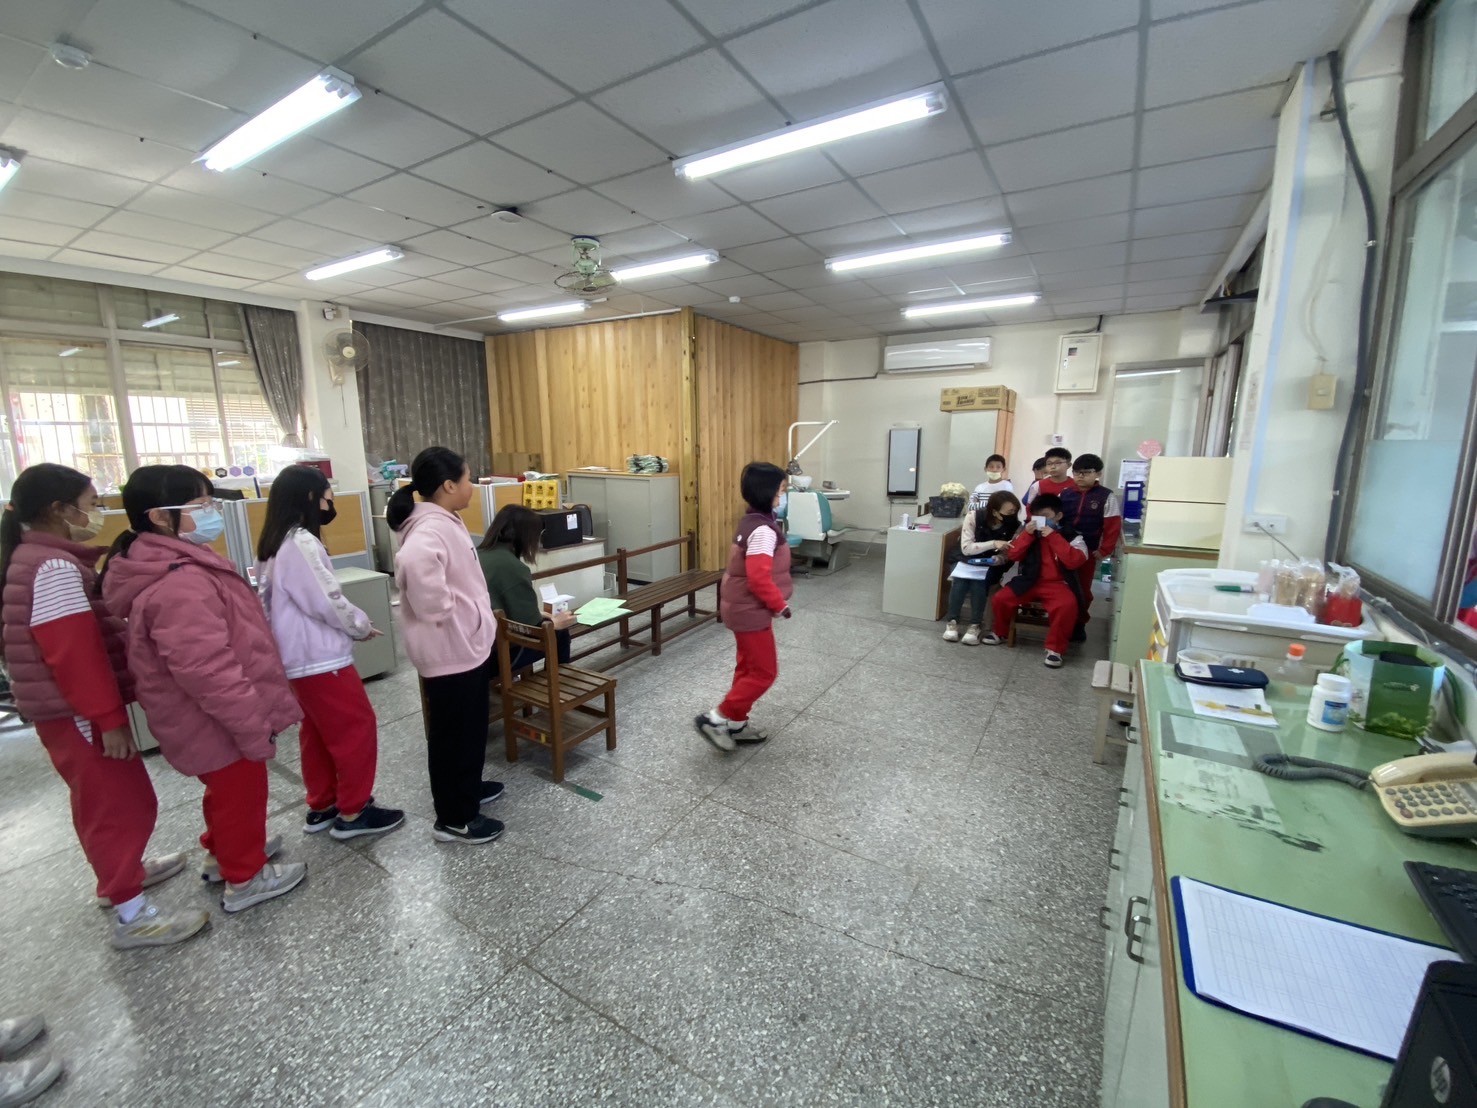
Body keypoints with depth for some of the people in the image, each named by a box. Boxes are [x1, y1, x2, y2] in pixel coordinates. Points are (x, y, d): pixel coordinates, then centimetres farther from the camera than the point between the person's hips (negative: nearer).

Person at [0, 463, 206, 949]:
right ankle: (132, 915, 7)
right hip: (76, 711, -10)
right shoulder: (55, 568, -22)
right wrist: (108, 717, -21)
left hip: (62, 707, 10)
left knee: (100, 799, 23)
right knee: (124, 803, -2)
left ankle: (119, 872, 40)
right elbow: (75, 652, -25)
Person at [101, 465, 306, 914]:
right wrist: (255, 726, -26)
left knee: (226, 789, 28)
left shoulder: (173, 566, 5)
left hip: (209, 717, 10)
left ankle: (223, 853, 49)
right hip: (217, 721, -10)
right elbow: (208, 671, -33)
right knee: (240, 792, 10)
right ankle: (245, 879, 30)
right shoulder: (180, 583, -30)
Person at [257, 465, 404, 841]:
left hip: (300, 656, 10)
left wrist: (352, 625, 11)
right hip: (320, 657, -10)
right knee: (357, 728, 1)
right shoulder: (301, 544, -21)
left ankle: (321, 807, 30)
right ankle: (353, 812, 11)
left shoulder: (275, 545, 11)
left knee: (318, 732, 19)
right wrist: (362, 627, -5)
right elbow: (327, 601, -22)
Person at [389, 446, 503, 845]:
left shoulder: (445, 522, 9)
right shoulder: (430, 530, -24)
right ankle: (453, 819, 22)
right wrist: (442, 617, -32)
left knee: (470, 726, 24)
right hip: (450, 648, -10)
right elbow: (415, 565, -45)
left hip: (467, 643, 10)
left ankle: (467, 788, 43)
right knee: (454, 732, 5)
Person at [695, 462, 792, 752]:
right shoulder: (763, 531, -24)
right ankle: (716, 718, 9)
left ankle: (736, 723, 31)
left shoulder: (752, 522, 8)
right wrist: (780, 605, -15)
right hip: (751, 611, -10)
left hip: (743, 607, 10)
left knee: (748, 667, 19)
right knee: (764, 671, 2)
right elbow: (759, 579, -30)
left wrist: (775, 602, 16)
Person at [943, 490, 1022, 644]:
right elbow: (966, 548, -21)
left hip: (991, 565, 1)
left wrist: (1000, 559, -27)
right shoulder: (974, 517, -20)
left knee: (979, 581, -31)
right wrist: (993, 544, -32)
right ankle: (953, 622, -13)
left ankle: (975, 625, -17)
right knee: (959, 580, -31)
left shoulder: (1015, 526, -13)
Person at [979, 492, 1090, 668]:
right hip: (1030, 582, 3)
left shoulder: (1070, 535, -1)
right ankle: (1000, 632, 14)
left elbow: (1075, 560, -18)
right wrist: (1027, 534, -12)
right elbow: (1012, 555, 1)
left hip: (1057, 584, -3)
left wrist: (1053, 537, -20)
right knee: (1000, 598, -15)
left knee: (1067, 605, -34)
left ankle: (1054, 647, -15)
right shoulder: (1030, 532, 9)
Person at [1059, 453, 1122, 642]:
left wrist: (1104, 551, -12)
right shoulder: (1065, 494, 1)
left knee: (1083, 588, 8)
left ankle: (1079, 624, 22)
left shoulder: (1107, 497, -7)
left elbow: (1113, 527, -9)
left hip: (1088, 551, -2)